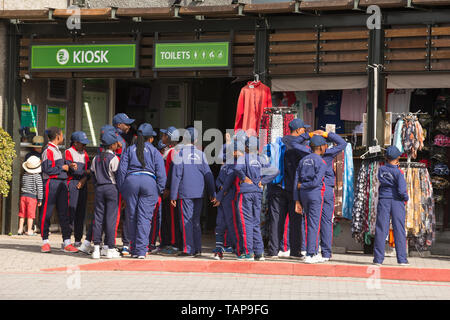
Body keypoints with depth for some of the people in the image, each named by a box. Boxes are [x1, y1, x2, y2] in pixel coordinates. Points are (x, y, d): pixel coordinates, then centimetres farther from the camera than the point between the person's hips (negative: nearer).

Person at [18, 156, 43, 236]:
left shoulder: (24, 175, 6)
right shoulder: (37, 176, -7)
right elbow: (39, 188, -8)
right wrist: (40, 199, -3)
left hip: (23, 195, 4)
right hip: (32, 196, -4)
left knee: (22, 214, 10)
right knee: (30, 214, 0)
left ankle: (20, 229, 12)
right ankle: (29, 230, 1)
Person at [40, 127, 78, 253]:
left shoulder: (57, 150, 19)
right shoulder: (48, 150, -10)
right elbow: (46, 169, -18)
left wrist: (69, 166, 8)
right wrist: (62, 167, -10)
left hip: (62, 183, 9)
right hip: (51, 182, -9)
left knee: (63, 213, 5)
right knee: (47, 213, -1)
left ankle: (67, 242, 4)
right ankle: (45, 242, 7)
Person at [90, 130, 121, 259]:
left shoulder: (96, 158, 9)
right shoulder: (114, 158, -9)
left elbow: (93, 174, 12)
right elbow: (117, 175, -9)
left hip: (99, 189, 5)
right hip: (112, 188, -5)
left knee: (98, 216, 5)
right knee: (111, 217, -3)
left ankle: (96, 248, 2)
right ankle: (110, 248, -2)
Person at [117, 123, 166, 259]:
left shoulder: (129, 150, 15)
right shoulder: (154, 151, 10)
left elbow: (122, 170, 9)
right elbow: (161, 172, 3)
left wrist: (121, 189, 12)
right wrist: (159, 191, 8)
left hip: (131, 181, 2)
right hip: (149, 182, -2)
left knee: (132, 217, 9)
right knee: (145, 217, -2)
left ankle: (134, 250, 13)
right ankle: (141, 250, -9)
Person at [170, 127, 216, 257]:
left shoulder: (180, 153, -6)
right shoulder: (200, 154, 7)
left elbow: (176, 175, -7)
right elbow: (208, 174, 8)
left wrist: (173, 195, -4)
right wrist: (212, 193, 13)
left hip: (185, 193, -4)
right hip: (199, 193, 4)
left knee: (186, 221, -2)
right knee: (196, 220, 12)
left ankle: (188, 249, -5)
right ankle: (197, 249, 11)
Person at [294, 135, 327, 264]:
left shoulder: (303, 161, 11)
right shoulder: (321, 162, -8)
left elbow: (296, 182, 8)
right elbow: (316, 182, -18)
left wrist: (297, 201, 10)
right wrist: (302, 185, -1)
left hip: (303, 194, 6)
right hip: (316, 193, -6)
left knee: (310, 224, 13)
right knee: (314, 225, -5)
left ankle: (314, 253, 14)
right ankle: (310, 255, -8)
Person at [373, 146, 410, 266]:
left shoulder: (381, 169, 2)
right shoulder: (398, 172, -9)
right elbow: (402, 190, -16)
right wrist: (406, 198, 4)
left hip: (383, 200, 3)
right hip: (397, 201, -3)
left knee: (381, 229, 3)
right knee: (399, 230, 1)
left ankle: (378, 258, 1)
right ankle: (401, 259, 0)